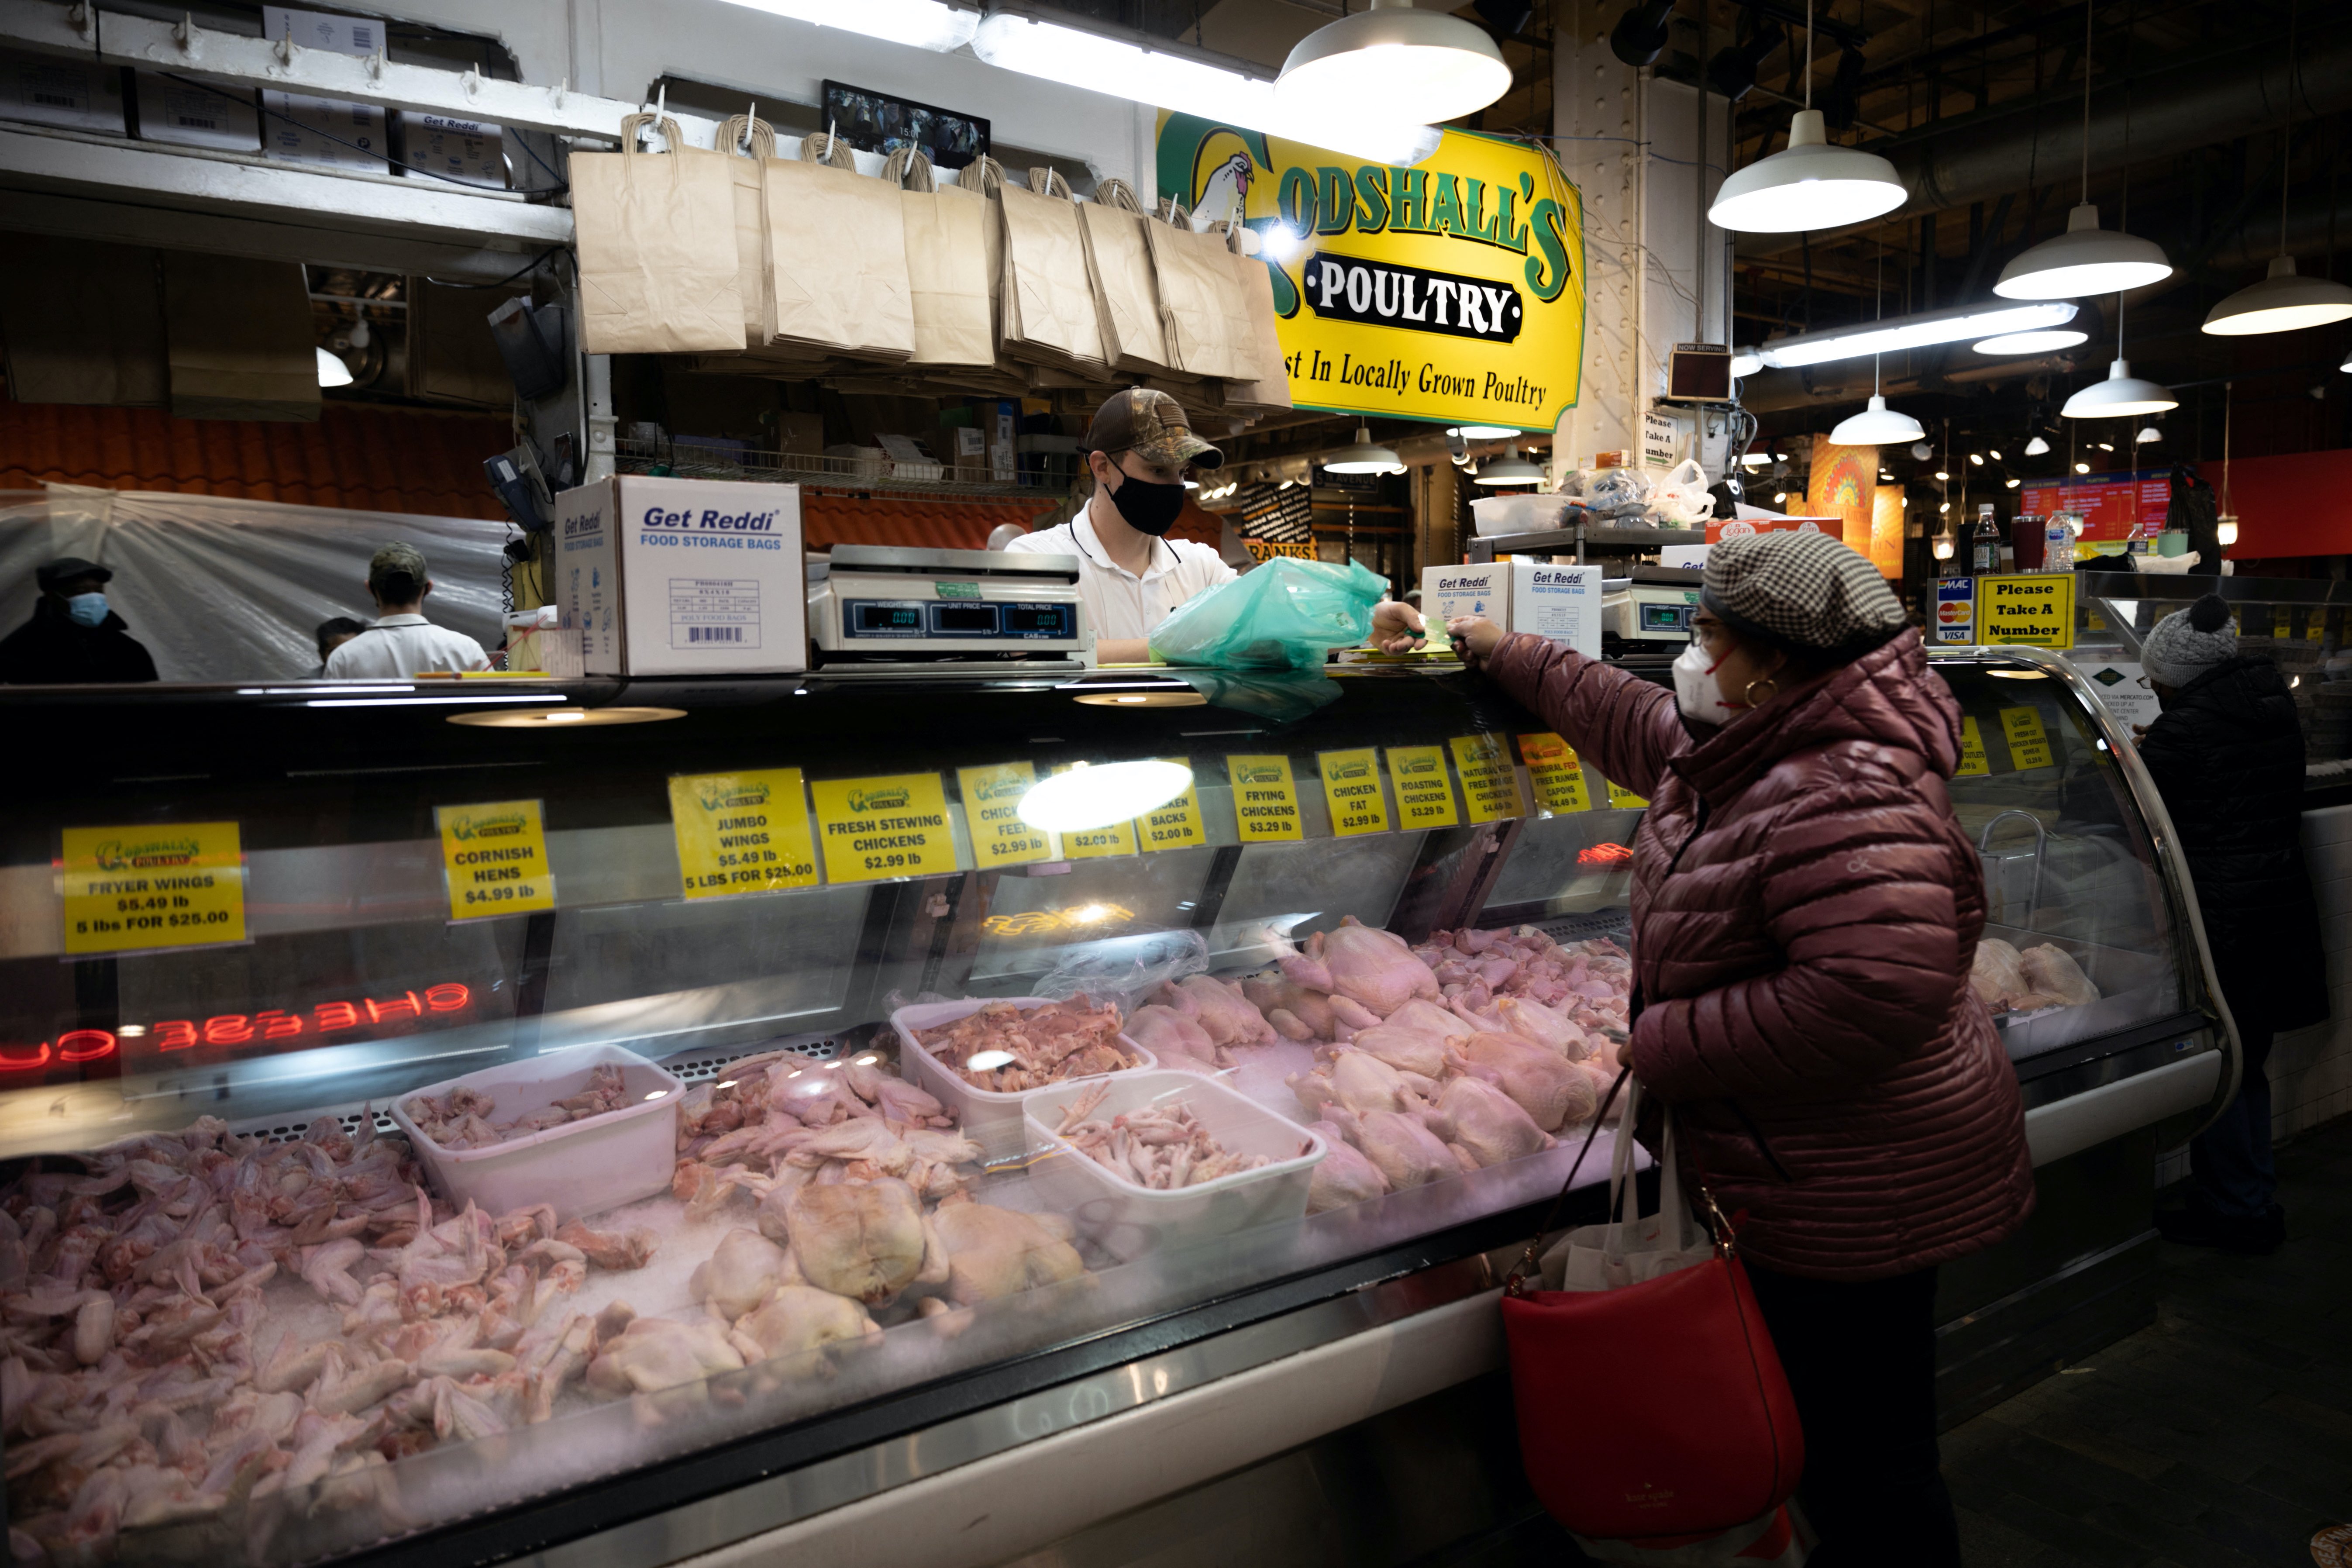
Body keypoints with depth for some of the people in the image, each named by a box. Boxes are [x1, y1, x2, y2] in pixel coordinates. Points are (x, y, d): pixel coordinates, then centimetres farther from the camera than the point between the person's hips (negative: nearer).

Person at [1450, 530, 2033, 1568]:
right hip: (1807, 1180, 10)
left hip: (1853, 1197, -10)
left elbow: (1878, 987, -38)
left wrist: (1667, 1047, -26)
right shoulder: (1747, 750, 5)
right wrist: (1503, 655, 30)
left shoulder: (1844, 798, -28)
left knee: (1866, 1464, 8)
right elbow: (1634, 723, 23)